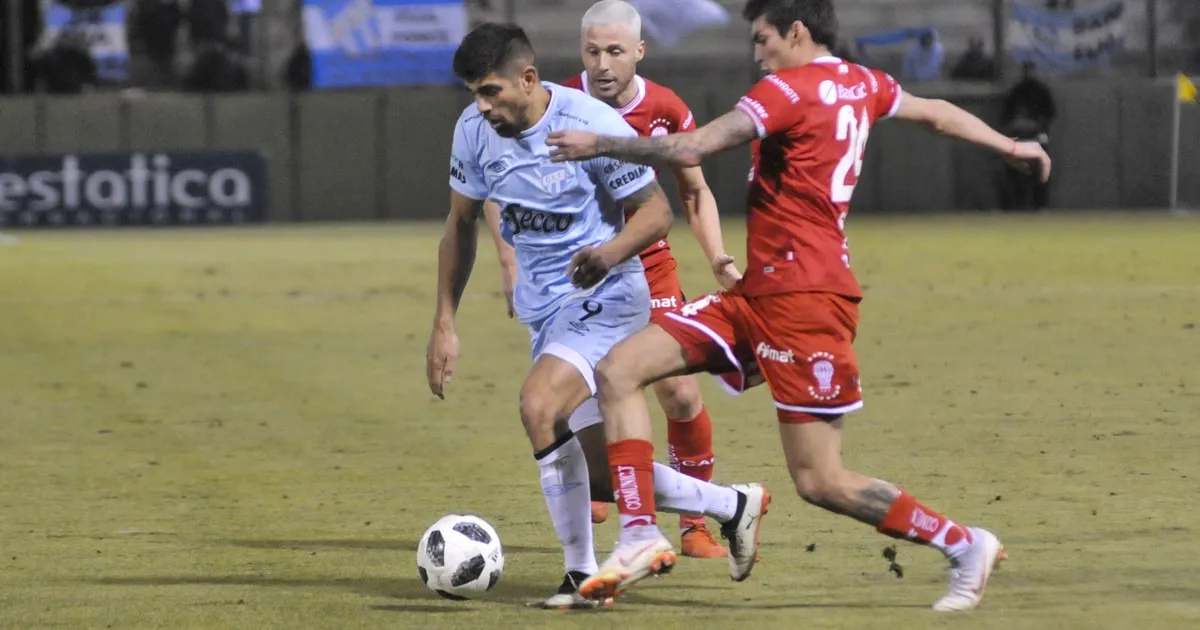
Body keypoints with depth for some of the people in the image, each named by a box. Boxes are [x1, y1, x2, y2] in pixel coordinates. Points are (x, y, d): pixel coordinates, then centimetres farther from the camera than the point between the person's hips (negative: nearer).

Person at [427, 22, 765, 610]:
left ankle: (583, 574, -19)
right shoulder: (474, 131, -3)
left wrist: (612, 252, -32)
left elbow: (657, 211, -12)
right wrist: (444, 325, 7)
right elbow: (461, 224, 11)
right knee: (605, 474, 4)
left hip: (604, 297, -7)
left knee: (538, 404, -29)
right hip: (543, 308, 7)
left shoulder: (593, 125, -20)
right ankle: (734, 505, 27)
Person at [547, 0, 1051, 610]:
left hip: (801, 298, -10)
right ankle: (640, 533, -4)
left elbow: (689, 150, -19)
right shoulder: (859, 85, 13)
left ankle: (966, 546, 6)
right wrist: (1009, 146, 45)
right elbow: (936, 113, 29)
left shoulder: (787, 90, -13)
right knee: (618, 370, 0)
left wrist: (599, 144, -8)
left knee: (820, 481, -7)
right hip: (759, 293, 10)